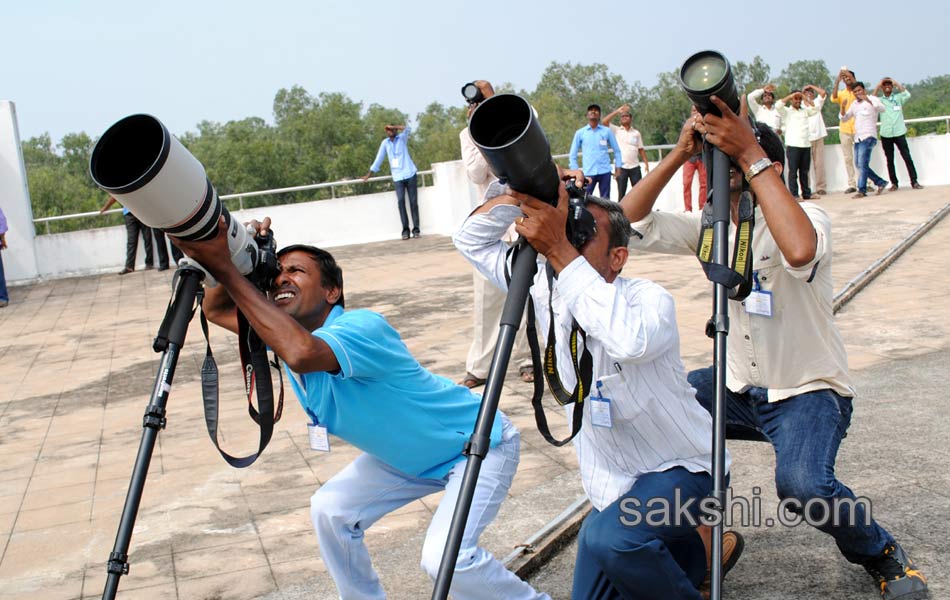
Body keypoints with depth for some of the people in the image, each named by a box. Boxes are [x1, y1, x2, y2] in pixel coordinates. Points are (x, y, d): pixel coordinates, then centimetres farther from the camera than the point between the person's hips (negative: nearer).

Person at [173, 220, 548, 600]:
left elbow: (302, 353, -53)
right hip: (409, 456, 8)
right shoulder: (284, 333, -7)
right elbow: (214, 309, -2)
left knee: (445, 557, -24)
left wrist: (225, 269, -49)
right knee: (330, 510, -1)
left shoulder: (362, 326, -33)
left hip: (479, 445, -8)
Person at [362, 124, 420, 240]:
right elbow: (379, 159, 14)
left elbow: (407, 129, -11)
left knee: (413, 202, -3)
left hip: (410, 174, -1)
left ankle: (416, 229, 0)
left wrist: (393, 126, -3)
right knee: (400, 201, -13)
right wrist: (369, 174, 11)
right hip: (397, 177, 1)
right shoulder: (385, 143, 13)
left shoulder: (402, 138, 9)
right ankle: (405, 230, -10)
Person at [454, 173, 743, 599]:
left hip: (679, 469, -7)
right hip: (612, 486, 7)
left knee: (610, 537, -35)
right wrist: (523, 193, -22)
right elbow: (471, 240, -4)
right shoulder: (547, 291, -6)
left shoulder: (648, 298, -24)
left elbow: (630, 340, -48)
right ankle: (686, 547, 30)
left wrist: (560, 251, -47)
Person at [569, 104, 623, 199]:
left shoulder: (607, 131, 8)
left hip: (604, 171, 1)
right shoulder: (580, 133, 7)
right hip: (588, 172, -1)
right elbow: (573, 154, 9)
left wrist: (618, 167, 5)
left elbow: (617, 150, 12)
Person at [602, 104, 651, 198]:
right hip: (621, 167, -2)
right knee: (621, 193, 1)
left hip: (635, 167, 2)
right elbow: (605, 121, -9)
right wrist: (618, 111, -8)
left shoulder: (636, 133, 11)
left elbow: (641, 149, 11)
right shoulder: (616, 130, 5)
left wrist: (646, 163, 2)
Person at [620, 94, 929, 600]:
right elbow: (629, 223, -11)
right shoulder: (709, 225, 0)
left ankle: (882, 555, 3)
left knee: (802, 483, -33)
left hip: (807, 391, -6)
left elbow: (799, 250, -43)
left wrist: (749, 155, -39)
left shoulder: (805, 217, -17)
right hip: (739, 388, 6)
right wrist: (679, 154, -21)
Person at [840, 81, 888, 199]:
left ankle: (862, 190, -12)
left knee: (862, 164, -14)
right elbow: (844, 118, 21)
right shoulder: (854, 104, 18)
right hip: (857, 138, 8)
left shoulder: (872, 99, -1)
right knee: (859, 165, 8)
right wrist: (842, 108, 0)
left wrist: (868, 100, -33)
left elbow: (882, 109, -19)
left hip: (868, 137, -8)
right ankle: (881, 182, 19)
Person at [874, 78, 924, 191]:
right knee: (890, 160, 4)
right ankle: (894, 183, 11)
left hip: (899, 132, -1)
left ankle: (914, 181, -2)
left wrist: (897, 83, -8)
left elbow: (907, 95, -11)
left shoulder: (898, 98, 8)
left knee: (907, 157, -4)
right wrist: (878, 86, -11)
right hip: (886, 134, 1)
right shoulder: (879, 100, 9)